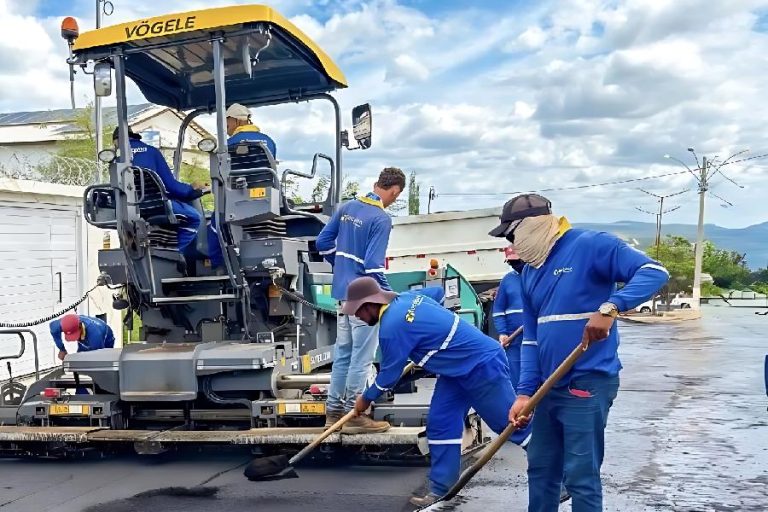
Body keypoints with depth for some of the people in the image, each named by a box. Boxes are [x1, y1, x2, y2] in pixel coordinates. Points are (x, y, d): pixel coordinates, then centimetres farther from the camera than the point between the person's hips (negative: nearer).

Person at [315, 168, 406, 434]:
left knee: (342, 353, 16)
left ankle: (334, 410, 24)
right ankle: (353, 415, 10)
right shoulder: (381, 219, -17)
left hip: (343, 292, 8)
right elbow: (373, 265, -21)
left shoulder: (347, 207, 7)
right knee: (361, 357, 2)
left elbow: (322, 243, 11)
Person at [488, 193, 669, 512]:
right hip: (549, 386, 8)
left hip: (588, 383, -8)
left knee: (581, 476, -3)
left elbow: (654, 272, -19)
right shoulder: (530, 271, 12)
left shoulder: (590, 246, -10)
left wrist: (610, 307, -33)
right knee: (540, 470, 17)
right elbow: (531, 338, 12)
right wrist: (525, 391, 3)